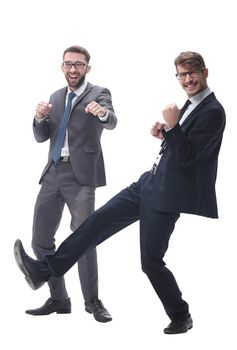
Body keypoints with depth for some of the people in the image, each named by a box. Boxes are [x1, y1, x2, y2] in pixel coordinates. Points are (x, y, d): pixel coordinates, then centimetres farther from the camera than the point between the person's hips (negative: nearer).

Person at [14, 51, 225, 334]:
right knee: (100, 220, 4)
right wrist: (164, 135, 3)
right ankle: (43, 270, 7)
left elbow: (187, 158, -20)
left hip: (166, 194, -9)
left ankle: (180, 317, 20)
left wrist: (172, 126, -29)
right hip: (151, 182, 9)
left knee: (151, 260, -1)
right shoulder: (191, 105, 13)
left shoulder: (213, 112, -16)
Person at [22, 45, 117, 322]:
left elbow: (111, 122, -20)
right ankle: (58, 298, 18)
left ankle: (92, 300, 1)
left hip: (80, 174, -6)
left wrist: (102, 113, -43)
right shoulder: (55, 97, 17)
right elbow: (41, 137, 13)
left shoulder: (99, 93, 0)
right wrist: (40, 117, -9)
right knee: (40, 239, 6)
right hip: (53, 173, 6)